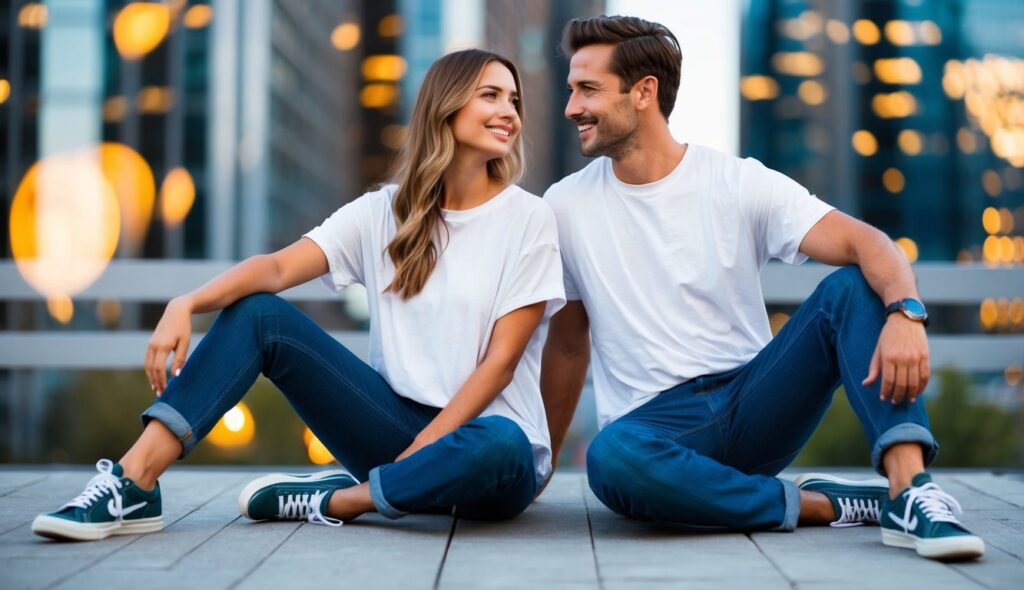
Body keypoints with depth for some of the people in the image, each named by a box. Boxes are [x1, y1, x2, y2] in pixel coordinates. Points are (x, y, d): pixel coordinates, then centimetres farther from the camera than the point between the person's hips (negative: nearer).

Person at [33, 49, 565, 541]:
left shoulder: (528, 218, -5)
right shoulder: (384, 211, 4)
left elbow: (500, 360, -10)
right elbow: (279, 267, -10)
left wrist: (417, 454, -18)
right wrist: (186, 304, -28)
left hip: (477, 437, -3)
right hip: (398, 423, 3)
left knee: (500, 448, -40)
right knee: (260, 314, -10)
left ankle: (328, 500, -18)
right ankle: (132, 485, -20)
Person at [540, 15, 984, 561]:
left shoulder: (738, 183, -1)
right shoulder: (566, 205, 4)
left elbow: (865, 243, -13)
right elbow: (568, 345, 13)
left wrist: (905, 311, -34)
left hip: (751, 404, 1)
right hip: (654, 423, 0)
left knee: (853, 287, -20)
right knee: (610, 459, -37)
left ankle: (910, 496, -34)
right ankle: (826, 504, -21)